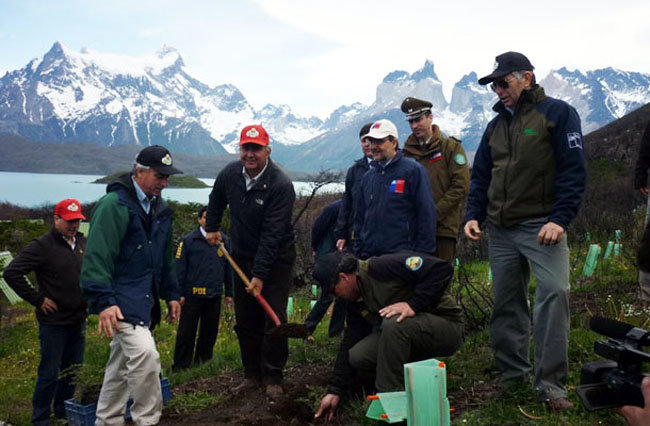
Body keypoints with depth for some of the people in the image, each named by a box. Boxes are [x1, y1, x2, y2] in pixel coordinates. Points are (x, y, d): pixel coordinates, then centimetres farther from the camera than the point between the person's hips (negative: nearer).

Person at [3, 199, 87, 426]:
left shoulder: (84, 243, 5)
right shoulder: (42, 245, -13)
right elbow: (11, 273, -16)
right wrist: (37, 299, -13)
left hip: (78, 320, 6)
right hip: (53, 322, -6)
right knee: (50, 373, 2)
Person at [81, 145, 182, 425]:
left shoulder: (159, 208, 15)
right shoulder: (114, 204, -13)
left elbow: (165, 258, 25)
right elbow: (97, 256, -19)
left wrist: (171, 294, 22)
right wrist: (103, 301, -25)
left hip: (145, 299, 9)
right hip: (121, 299, -9)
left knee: (121, 364, 15)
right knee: (145, 354, -21)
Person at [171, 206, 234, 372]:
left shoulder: (224, 241, 9)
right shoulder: (188, 240, -1)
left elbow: (229, 269, 14)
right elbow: (180, 268, -1)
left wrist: (229, 293, 12)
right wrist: (179, 293, -5)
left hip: (214, 296, 3)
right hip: (192, 295, -3)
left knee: (210, 331, 11)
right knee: (186, 332, 1)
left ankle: (203, 362, 24)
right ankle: (180, 365, 9)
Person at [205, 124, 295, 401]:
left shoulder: (281, 185, -23)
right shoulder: (230, 174, -5)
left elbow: (272, 235, -26)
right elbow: (216, 201, 20)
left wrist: (259, 274, -27)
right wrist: (212, 228, 22)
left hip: (276, 259, -5)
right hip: (242, 256, 5)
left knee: (274, 319, -7)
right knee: (244, 321, 9)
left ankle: (272, 379, 7)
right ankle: (252, 375, 22)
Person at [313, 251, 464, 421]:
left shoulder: (382, 267, -20)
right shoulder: (358, 302, 7)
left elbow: (442, 268, -26)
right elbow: (349, 345, 8)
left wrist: (414, 304, -30)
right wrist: (334, 391, 5)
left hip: (447, 326, -8)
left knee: (393, 323, -34)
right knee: (358, 357, -9)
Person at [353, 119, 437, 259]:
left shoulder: (413, 170, -2)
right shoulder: (368, 176, 17)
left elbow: (427, 214, -7)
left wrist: (422, 253, -12)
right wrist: (358, 251, 13)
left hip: (402, 255, -5)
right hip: (370, 255, 5)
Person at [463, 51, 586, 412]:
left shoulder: (557, 113, -3)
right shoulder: (496, 125, 16)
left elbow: (573, 171, -10)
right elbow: (480, 176, 19)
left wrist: (560, 219, -19)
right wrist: (473, 215, 5)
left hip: (542, 227, -6)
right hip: (501, 230, 6)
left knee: (554, 292, -19)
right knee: (506, 301, 8)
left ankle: (550, 383, -13)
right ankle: (513, 374, 19)